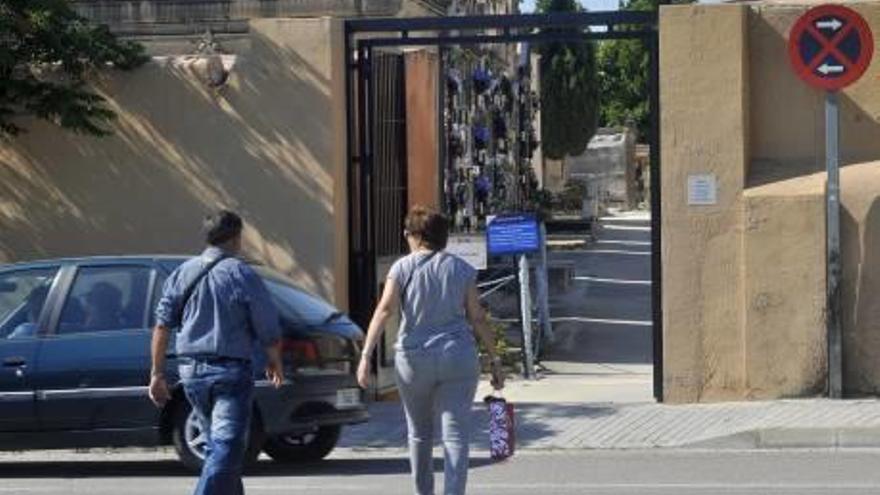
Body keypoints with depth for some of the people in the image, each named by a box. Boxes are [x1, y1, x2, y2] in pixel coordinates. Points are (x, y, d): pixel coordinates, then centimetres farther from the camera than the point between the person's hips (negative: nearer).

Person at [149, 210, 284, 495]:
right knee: (227, 447, -10)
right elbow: (269, 331, -5)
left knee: (216, 443, 20)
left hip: (192, 370, 6)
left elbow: (162, 325, 2)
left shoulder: (183, 273, 8)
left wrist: (157, 373, 5)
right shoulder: (242, 275, -6)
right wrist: (275, 363, 14)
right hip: (231, 371, -6)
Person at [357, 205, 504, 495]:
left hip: (414, 359, 0)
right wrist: (494, 360, 9)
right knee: (456, 435, -3)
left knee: (419, 432, 18)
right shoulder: (461, 269, 6)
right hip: (458, 359, 0)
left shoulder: (403, 268, 0)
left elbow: (384, 310, -11)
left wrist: (366, 356, -15)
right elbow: (478, 318, 4)